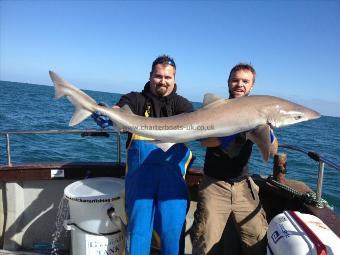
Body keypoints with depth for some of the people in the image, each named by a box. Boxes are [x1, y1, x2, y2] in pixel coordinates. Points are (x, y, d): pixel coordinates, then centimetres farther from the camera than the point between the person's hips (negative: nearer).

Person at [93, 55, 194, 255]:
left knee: (173, 227, 2)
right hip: (140, 169, 0)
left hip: (172, 169, 1)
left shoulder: (181, 103, 12)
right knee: (138, 224, 5)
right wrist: (106, 117, -31)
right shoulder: (136, 99, 11)